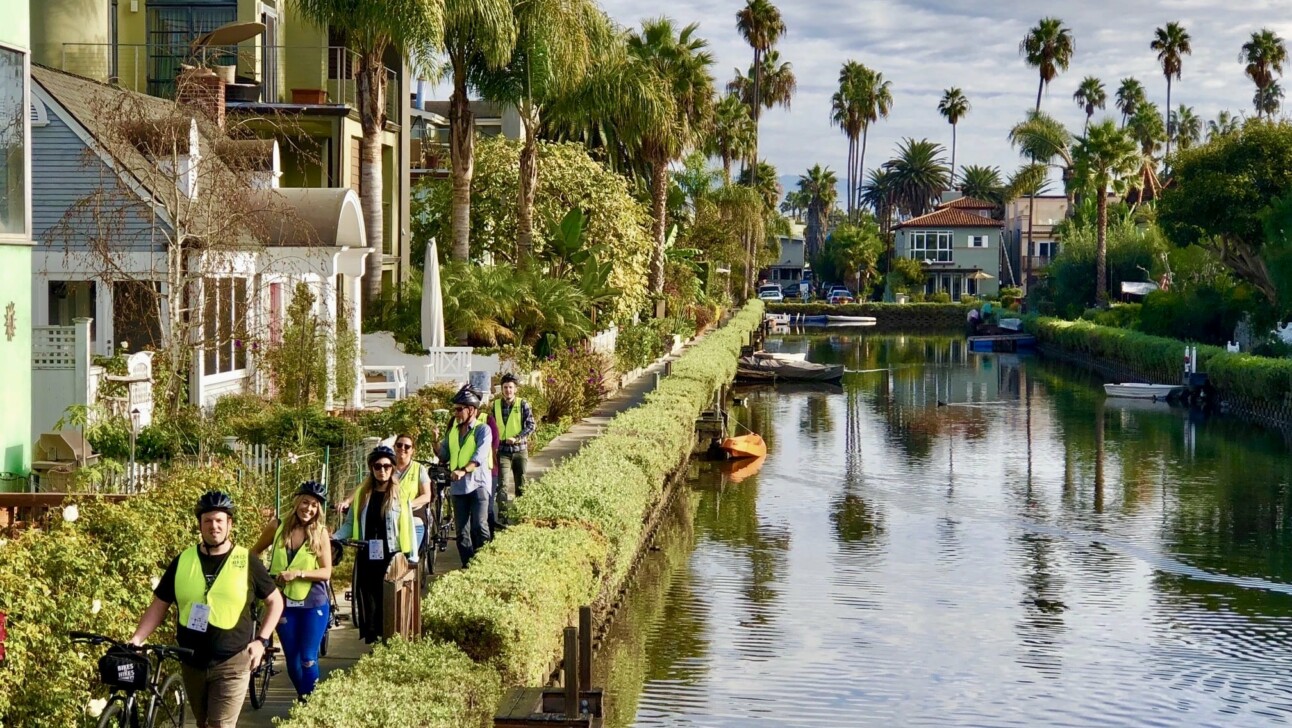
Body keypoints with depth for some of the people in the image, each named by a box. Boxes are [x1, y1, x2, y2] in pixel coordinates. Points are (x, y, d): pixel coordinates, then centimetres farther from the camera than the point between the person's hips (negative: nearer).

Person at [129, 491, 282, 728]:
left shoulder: (246, 562, -3)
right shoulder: (183, 561, 2)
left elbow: (275, 601, 6)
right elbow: (159, 605, 6)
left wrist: (261, 640, -3)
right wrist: (136, 640, -6)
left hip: (231, 664, -3)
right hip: (191, 663, 3)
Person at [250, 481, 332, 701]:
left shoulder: (320, 533, -7)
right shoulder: (277, 527, -2)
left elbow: (326, 572, -11)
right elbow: (254, 552, 13)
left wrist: (298, 573, -23)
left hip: (313, 605, -2)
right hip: (284, 603, 2)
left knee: (308, 659, -5)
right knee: (292, 659, 10)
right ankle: (301, 696, 31)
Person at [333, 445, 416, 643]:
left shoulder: (400, 494, 0)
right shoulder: (362, 493, 8)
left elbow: (408, 528, -1)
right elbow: (350, 523, 10)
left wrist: (412, 558, -4)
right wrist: (334, 537, -7)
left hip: (390, 557, -3)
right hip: (366, 556, 3)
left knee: (388, 601, -4)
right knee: (366, 601, 2)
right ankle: (370, 640, 7)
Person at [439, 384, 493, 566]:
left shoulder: (482, 430, -4)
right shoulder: (453, 430, 14)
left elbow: (480, 455, -20)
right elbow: (444, 455, 17)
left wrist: (463, 470, -34)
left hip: (478, 484, -6)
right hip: (458, 486, 6)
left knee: (479, 526, -15)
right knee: (462, 530, 6)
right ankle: (467, 564, 11)